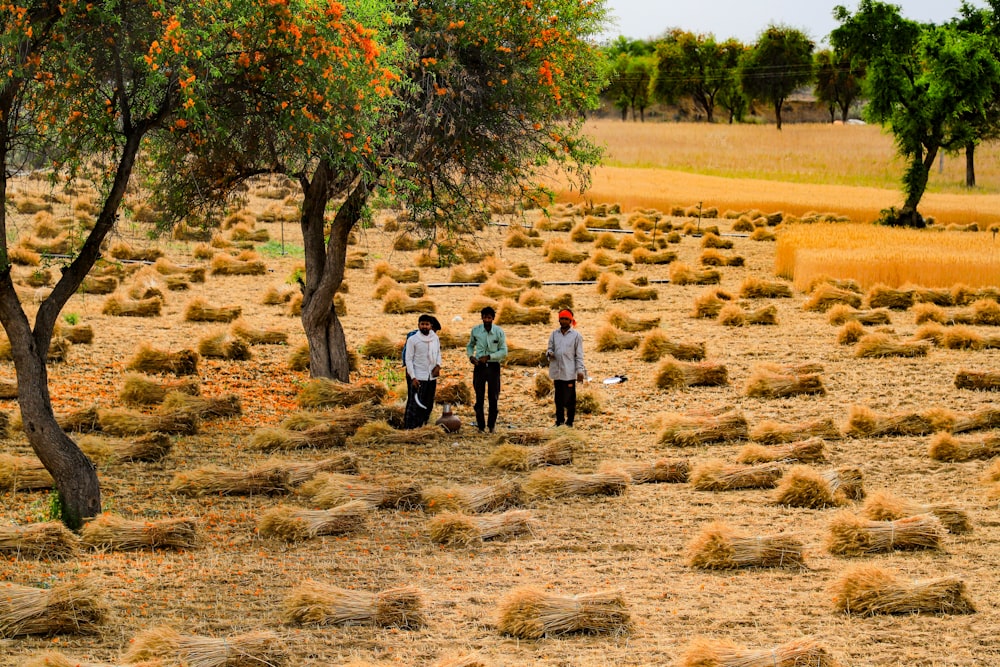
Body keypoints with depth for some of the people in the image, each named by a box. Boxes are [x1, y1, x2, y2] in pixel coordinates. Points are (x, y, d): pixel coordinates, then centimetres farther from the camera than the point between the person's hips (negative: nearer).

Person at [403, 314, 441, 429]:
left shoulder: (435, 338, 9)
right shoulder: (412, 340, -6)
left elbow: (438, 353, 21)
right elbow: (408, 359, -7)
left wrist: (438, 365, -1)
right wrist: (413, 377, -14)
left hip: (431, 377, 6)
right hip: (418, 378, -6)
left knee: (428, 405, 10)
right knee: (414, 405, -8)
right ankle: (409, 428, -5)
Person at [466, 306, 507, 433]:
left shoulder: (499, 332, -5)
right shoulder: (475, 330, 1)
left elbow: (504, 352, -4)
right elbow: (470, 345, 16)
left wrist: (488, 357, -15)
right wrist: (471, 356, -4)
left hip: (493, 366, -1)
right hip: (479, 366, 1)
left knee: (494, 397, 3)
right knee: (479, 397, 2)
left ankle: (492, 424, 15)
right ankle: (480, 425, 8)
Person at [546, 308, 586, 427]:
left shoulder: (576, 335, 1)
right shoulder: (554, 334, 11)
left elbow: (579, 355, 1)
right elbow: (550, 349, 16)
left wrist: (580, 371, -6)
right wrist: (549, 353, -9)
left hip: (570, 372, -4)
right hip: (557, 371, 4)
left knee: (570, 398, -3)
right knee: (559, 397, 9)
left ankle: (570, 421, 2)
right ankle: (559, 420, 16)